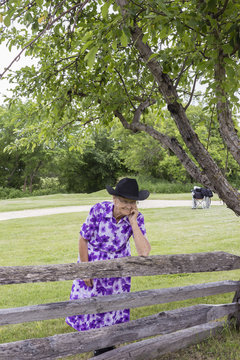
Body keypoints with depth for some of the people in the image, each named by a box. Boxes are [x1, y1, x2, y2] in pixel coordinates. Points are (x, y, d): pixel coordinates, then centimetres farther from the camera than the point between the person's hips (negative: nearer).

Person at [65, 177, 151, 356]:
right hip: (92, 261, -2)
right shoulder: (99, 210, -28)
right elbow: (83, 239, -15)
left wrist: (133, 223, -35)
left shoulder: (137, 218, -22)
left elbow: (144, 251, -31)